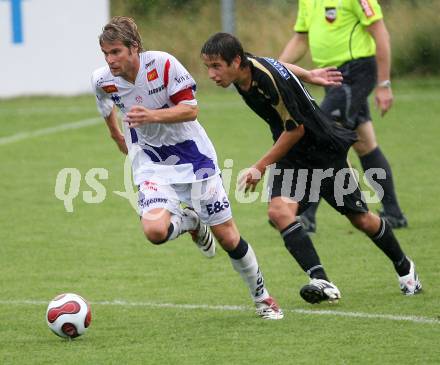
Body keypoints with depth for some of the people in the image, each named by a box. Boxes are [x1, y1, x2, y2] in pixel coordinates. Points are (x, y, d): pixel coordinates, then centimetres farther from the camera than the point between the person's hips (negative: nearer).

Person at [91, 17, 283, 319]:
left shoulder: (162, 64, -21)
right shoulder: (103, 81, -10)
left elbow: (191, 109, -20)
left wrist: (152, 116, -35)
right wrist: (117, 136, 28)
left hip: (194, 158, -2)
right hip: (152, 165, 2)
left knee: (228, 237, 2)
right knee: (155, 230, -26)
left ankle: (262, 297, 26)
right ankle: (190, 222, 11)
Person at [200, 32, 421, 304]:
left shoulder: (272, 81, -32)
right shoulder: (243, 70, -9)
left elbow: (295, 130, -23)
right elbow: (280, 66, 13)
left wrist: (261, 167, -17)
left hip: (324, 149, -6)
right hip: (291, 157, 6)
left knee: (361, 220, 7)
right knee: (279, 211, -21)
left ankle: (404, 267, 33)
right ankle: (321, 282, -24)